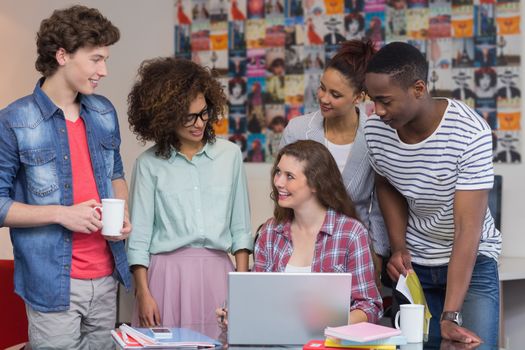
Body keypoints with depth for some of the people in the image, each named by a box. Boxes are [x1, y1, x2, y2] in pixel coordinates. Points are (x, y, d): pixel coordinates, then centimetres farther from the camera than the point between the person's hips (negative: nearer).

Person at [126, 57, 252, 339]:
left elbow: (240, 227, 9)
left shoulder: (229, 154, 5)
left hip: (216, 272, 2)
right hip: (167, 273, -2)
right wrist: (143, 293, -5)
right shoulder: (149, 163, -1)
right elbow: (139, 235, 1)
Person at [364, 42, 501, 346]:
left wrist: (450, 317, -32)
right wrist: (399, 246, -8)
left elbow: (468, 227, -28)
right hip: (412, 263, 3)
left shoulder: (471, 133, -26)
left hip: (473, 261, -3)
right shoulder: (375, 130, -12)